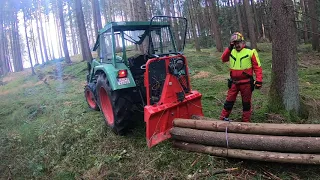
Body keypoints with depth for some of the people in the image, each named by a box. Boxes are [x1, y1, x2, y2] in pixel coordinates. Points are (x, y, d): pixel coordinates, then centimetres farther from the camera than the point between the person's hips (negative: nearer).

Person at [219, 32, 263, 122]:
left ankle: (246, 121, 24)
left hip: (246, 83, -3)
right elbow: (223, 59, -1)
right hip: (234, 82, 3)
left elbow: (257, 67, -9)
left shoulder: (250, 52, -9)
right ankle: (223, 118, 19)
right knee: (229, 101, 9)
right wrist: (229, 48, -9)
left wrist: (259, 80, -16)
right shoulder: (231, 51, 6)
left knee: (246, 102, 11)